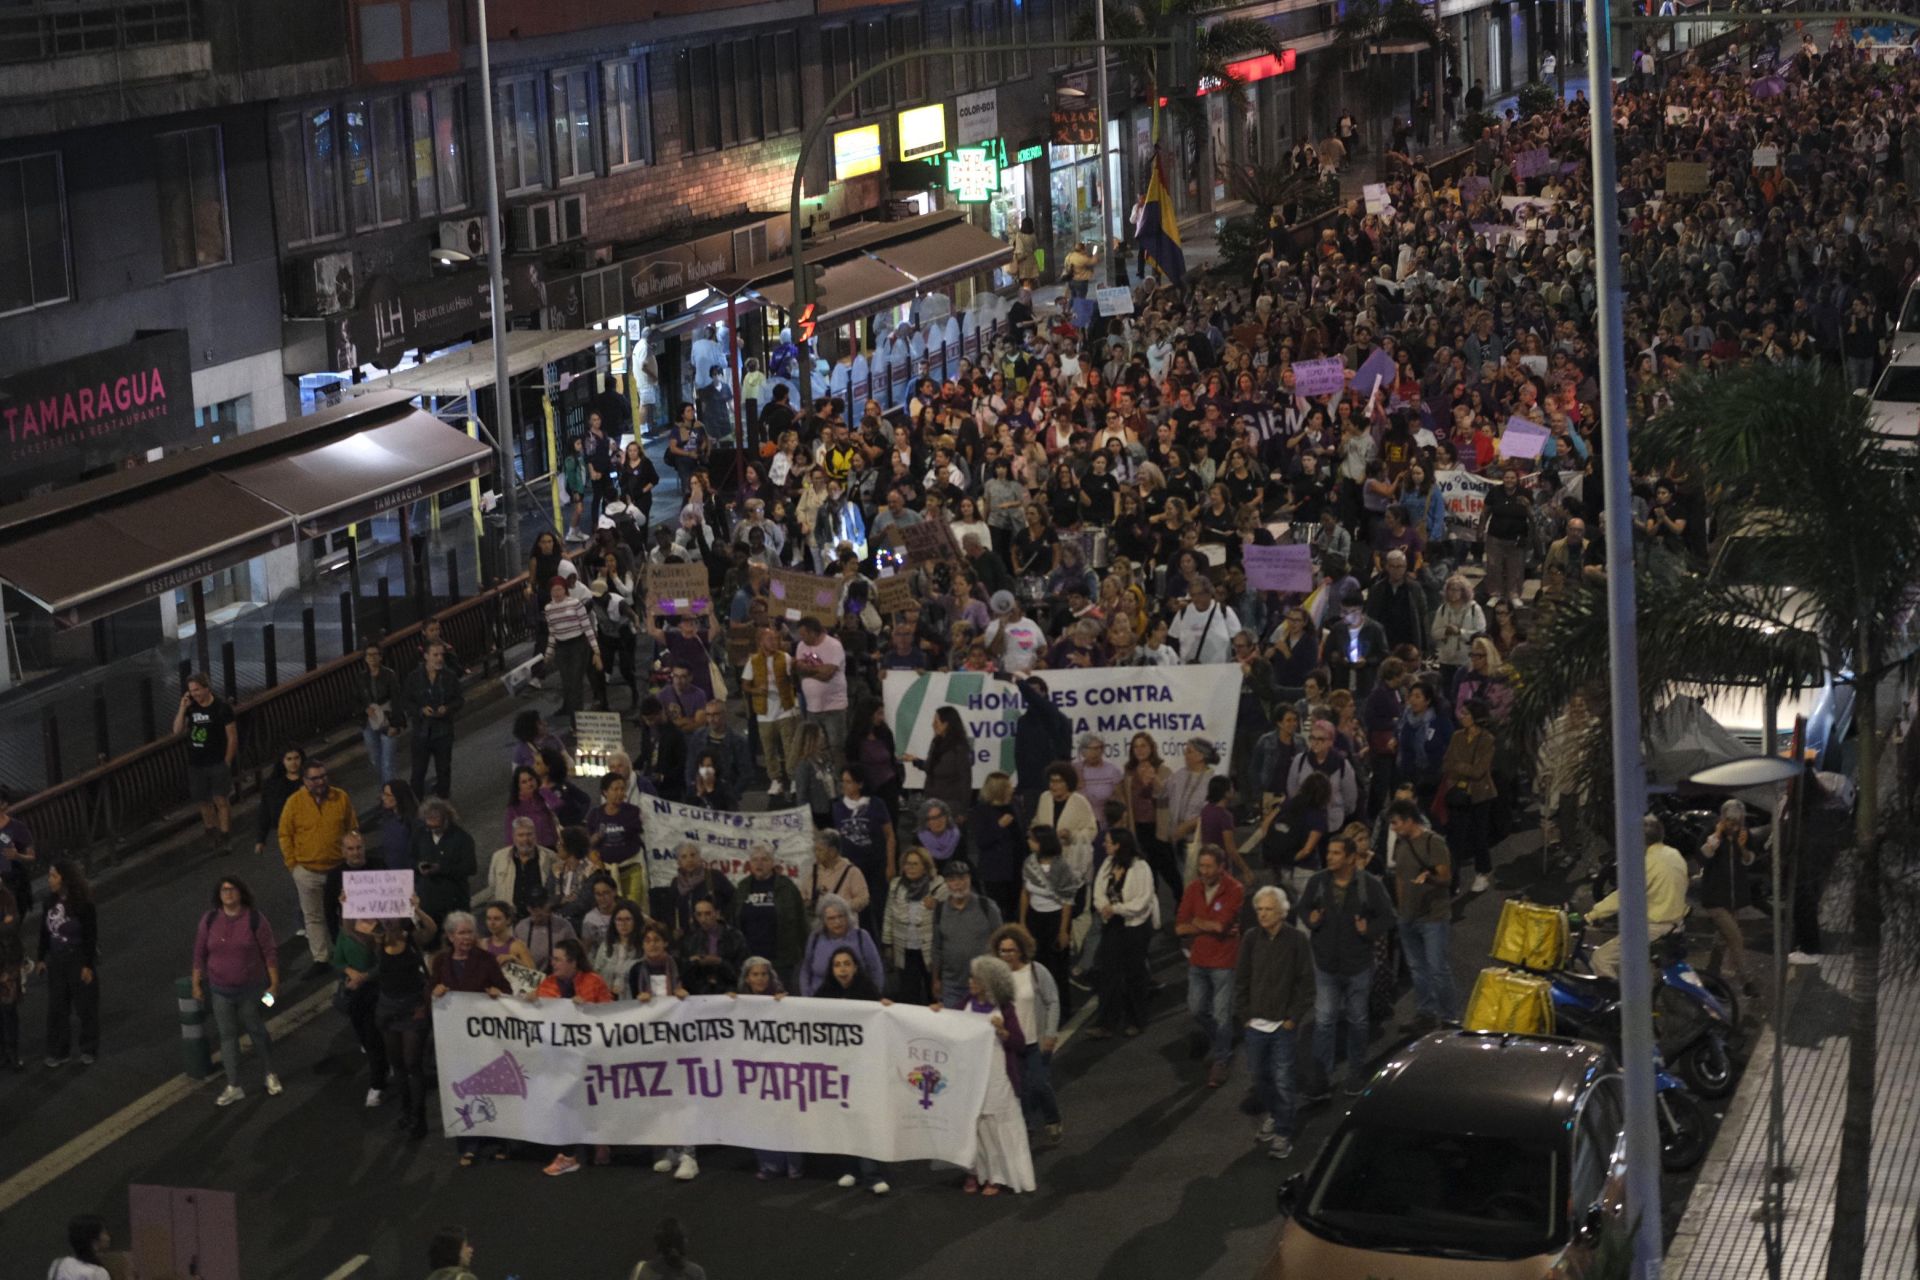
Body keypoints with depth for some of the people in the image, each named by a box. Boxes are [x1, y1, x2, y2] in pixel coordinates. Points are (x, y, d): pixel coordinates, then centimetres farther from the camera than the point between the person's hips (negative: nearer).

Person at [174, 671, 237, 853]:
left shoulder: (221, 707, -10)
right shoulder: (191, 707, 2)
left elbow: (232, 737, -7)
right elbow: (177, 730, -1)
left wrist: (227, 763, -9)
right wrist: (182, 708, -12)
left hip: (218, 763, -5)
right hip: (196, 763, 5)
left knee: (221, 800, -10)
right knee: (204, 802, 12)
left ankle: (224, 839, -7)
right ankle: (211, 835, 28)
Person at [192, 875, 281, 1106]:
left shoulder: (255, 919, -11)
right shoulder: (209, 920, -4)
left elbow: (270, 953, -8)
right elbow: (199, 954, 3)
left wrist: (274, 984, -9)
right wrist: (196, 984, 4)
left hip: (251, 990, -2)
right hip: (221, 991, 2)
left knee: (257, 1032, 12)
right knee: (227, 1036, 7)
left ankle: (271, 1076, 32)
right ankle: (233, 1088, 15)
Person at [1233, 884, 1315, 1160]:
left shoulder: (1296, 940, -7)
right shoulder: (1251, 939, 0)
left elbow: (1306, 983, -4)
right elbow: (1241, 980, 6)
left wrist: (1294, 1018, -8)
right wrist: (1244, 1015, 1)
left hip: (1284, 1024, -3)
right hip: (1255, 1023, 3)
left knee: (1282, 1079, -3)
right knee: (1258, 1075, 13)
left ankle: (1283, 1134, 5)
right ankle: (1273, 1115, 36)